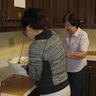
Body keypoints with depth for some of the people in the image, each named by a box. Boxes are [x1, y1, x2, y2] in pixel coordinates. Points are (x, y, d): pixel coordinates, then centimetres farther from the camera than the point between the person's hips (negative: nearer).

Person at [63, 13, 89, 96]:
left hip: (78, 70, -5)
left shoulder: (83, 35, -17)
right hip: (67, 69, 5)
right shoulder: (67, 34, 2)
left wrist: (65, 54, -31)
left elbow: (83, 54, -28)